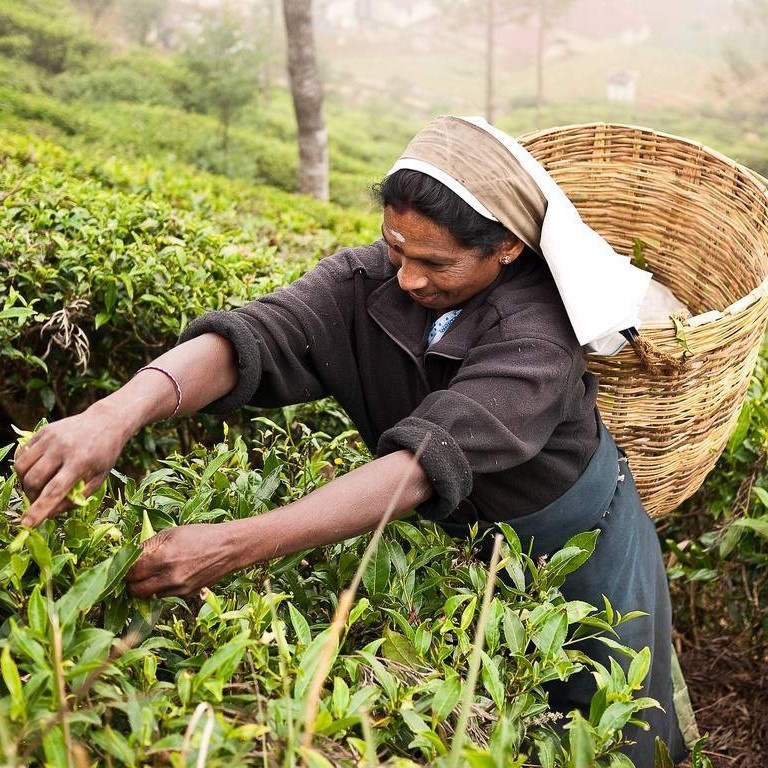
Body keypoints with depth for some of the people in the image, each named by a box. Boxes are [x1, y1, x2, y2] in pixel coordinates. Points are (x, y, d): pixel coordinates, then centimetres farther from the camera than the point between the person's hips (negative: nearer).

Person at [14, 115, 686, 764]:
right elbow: (256, 336, -39)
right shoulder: (367, 281, -23)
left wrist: (237, 546, -55)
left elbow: (427, 462, -47)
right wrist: (122, 410, -60)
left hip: (576, 535, -3)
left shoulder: (536, 333, -35)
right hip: (459, 534, 4)